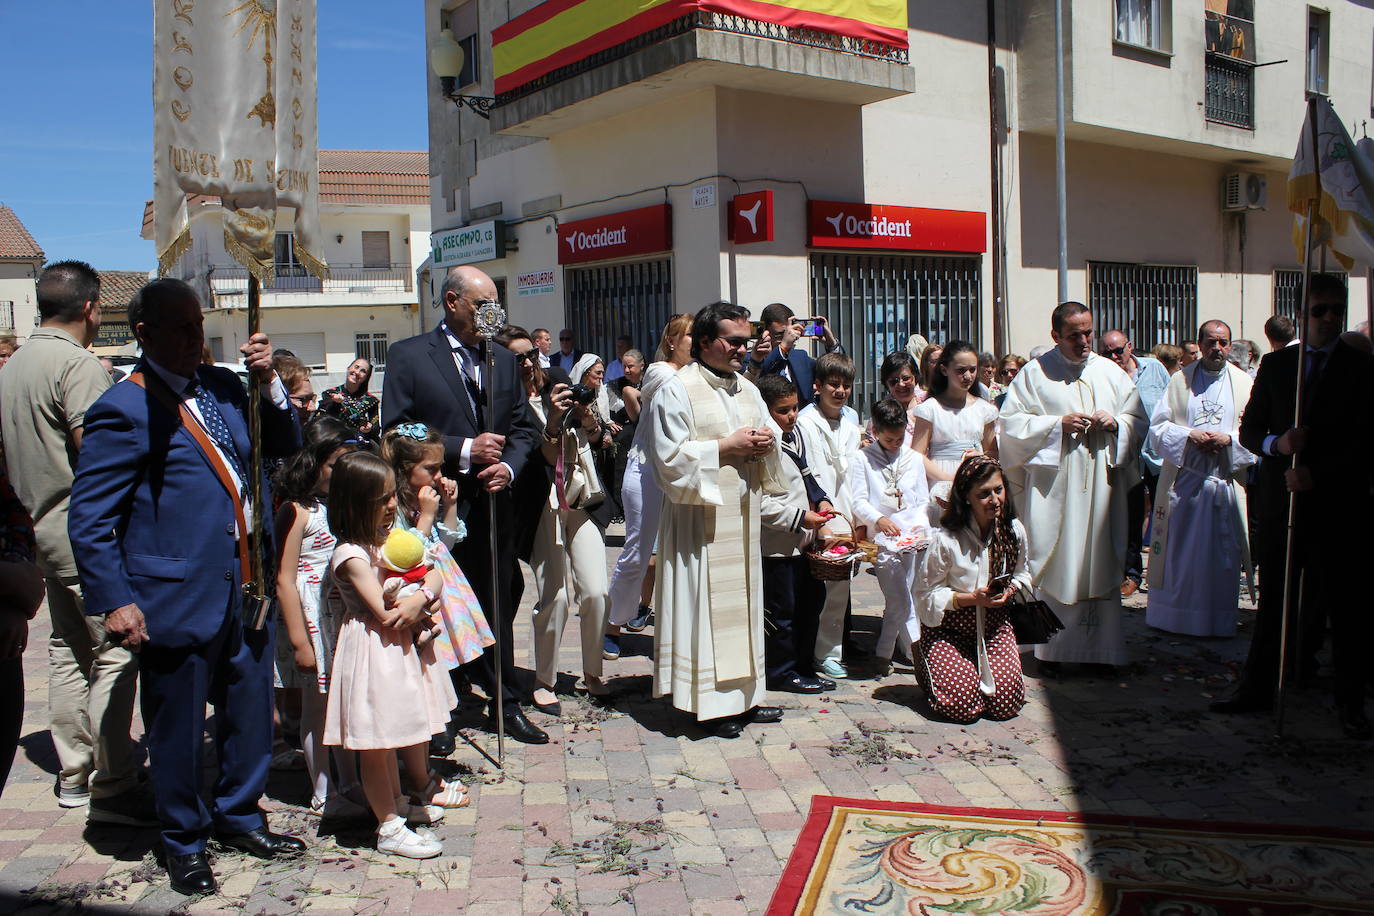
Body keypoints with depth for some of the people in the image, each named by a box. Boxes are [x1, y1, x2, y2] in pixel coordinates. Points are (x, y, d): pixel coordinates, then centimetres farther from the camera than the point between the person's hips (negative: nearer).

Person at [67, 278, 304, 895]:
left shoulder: (222, 387, 9)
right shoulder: (125, 409, -10)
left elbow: (284, 445, 15)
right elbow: (88, 519, -10)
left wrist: (268, 382, 0)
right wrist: (114, 601, -14)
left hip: (246, 590, 6)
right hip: (177, 600, -6)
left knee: (250, 713, 16)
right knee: (178, 730, 10)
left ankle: (239, 816, 39)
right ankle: (184, 843, 32)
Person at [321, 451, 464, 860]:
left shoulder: (389, 537, 5)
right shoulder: (350, 554, -20)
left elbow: (432, 576, 4)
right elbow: (385, 614, -24)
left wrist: (420, 598, -16)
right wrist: (416, 607, -9)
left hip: (404, 646, 9)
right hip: (373, 653, -8)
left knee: (413, 727, 22)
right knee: (376, 745, 3)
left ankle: (419, 794, 43)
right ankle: (389, 828, 14)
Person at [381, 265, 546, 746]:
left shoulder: (504, 360, 11)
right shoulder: (408, 356, -3)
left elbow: (524, 428, 13)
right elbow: (394, 432, -10)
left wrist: (508, 466, -7)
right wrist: (463, 450, -16)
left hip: (493, 506, 4)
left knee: (498, 607, 12)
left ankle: (506, 704, 25)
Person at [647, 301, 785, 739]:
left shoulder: (748, 390, 14)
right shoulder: (677, 391, -8)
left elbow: (766, 439, 21)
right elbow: (670, 458, -15)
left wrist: (765, 444, -2)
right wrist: (726, 447, -16)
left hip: (743, 517, 7)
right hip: (701, 521, -7)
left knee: (743, 602, 11)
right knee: (706, 605, -4)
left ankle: (743, 696, 21)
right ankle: (710, 703, 6)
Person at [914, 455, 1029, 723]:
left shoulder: (1014, 531, -4)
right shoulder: (945, 539, -20)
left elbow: (1021, 573, 13)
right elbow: (927, 595, -14)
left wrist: (1010, 590, -10)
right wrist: (972, 598, -25)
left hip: (994, 624, 4)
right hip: (948, 629, -4)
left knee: (1005, 704, -14)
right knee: (961, 705, -18)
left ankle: (982, 670, 22)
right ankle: (927, 670, 16)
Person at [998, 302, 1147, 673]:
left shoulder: (1111, 372, 12)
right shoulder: (1034, 373, 2)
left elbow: (1138, 419, 15)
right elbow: (1012, 421, -3)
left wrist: (1114, 423, -6)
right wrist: (1058, 424, -13)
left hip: (1101, 485, 3)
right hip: (1053, 486, -3)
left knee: (1100, 562, 4)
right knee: (1054, 566, -2)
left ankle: (1101, 647, 11)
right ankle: (1052, 648, 6)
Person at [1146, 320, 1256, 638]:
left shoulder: (1246, 384, 8)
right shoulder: (1179, 380, 8)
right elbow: (1158, 426, 3)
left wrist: (1229, 439, -14)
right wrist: (1189, 436, -13)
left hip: (1227, 481, 0)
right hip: (1183, 480, 0)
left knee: (1222, 557, 2)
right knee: (1178, 552, 4)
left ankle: (1218, 621, 13)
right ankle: (1173, 618, 15)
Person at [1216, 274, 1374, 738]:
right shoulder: (1275, 365, 9)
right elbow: (1249, 430, 9)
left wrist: (1317, 474, -16)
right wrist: (1276, 443, -12)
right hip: (1281, 501, 2)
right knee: (1273, 600, 9)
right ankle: (1256, 688, 18)